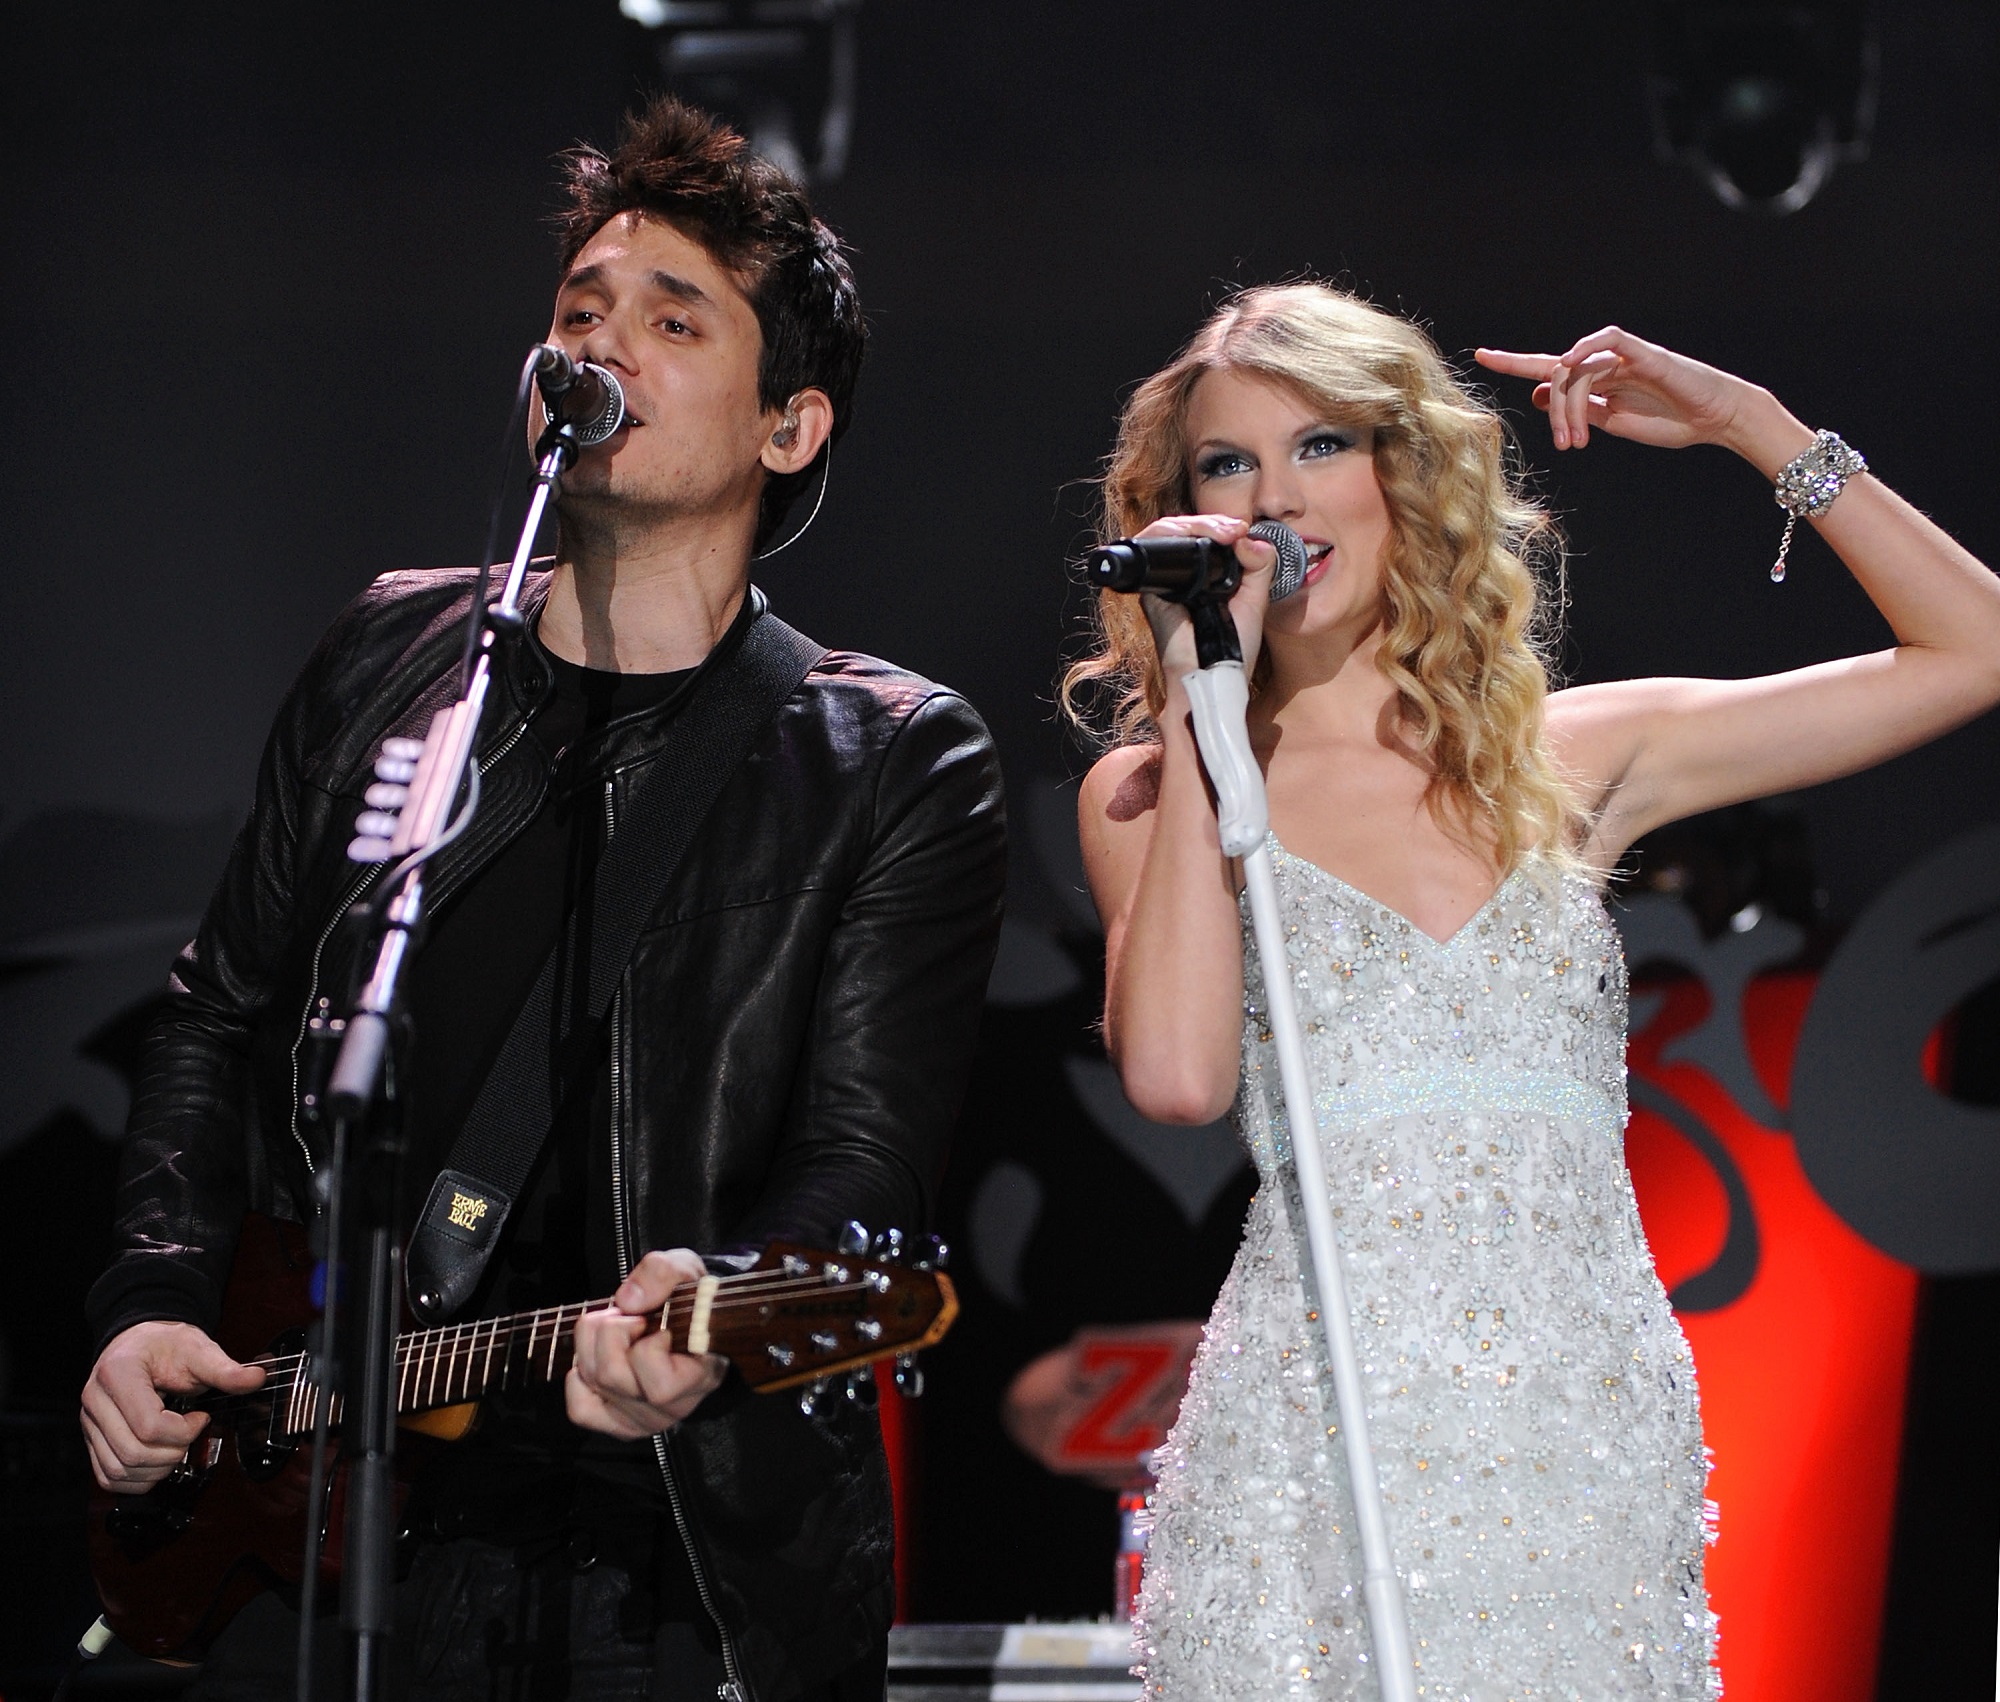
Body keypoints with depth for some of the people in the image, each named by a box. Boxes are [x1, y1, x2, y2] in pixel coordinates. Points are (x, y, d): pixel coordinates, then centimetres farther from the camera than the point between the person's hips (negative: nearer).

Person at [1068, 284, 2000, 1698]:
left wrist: (1752, 425, 10)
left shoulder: (1568, 758, 12)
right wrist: (1198, 707, -6)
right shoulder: (1156, 796, 7)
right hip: (1319, 1448, -2)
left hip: (1588, 1439, 2)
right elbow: (1178, 1075, -13)